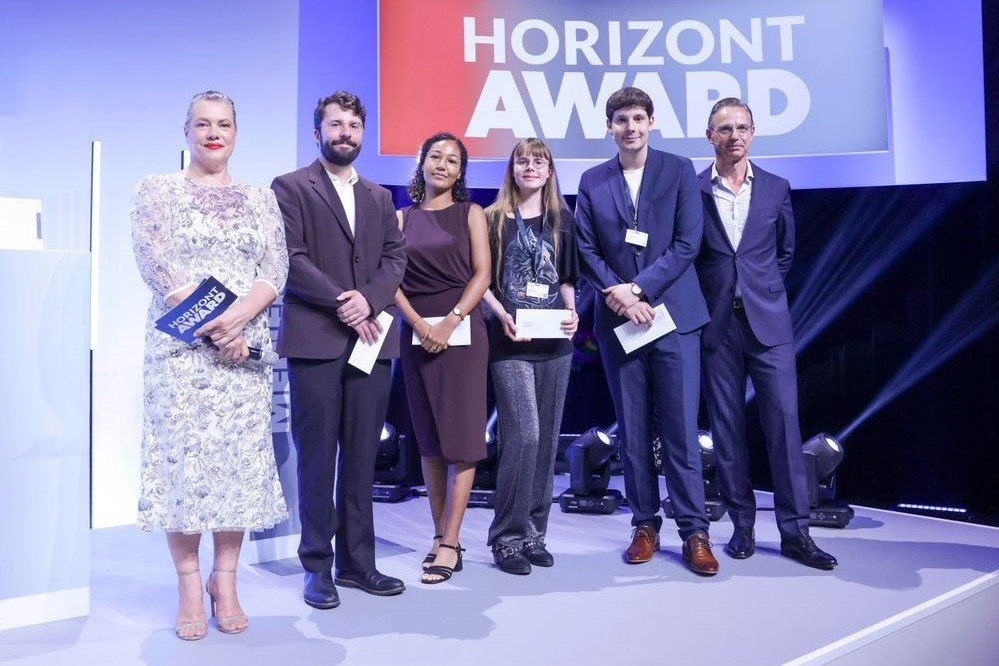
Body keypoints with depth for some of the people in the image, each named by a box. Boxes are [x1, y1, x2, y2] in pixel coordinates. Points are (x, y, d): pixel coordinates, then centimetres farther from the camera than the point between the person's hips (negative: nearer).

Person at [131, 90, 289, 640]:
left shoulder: (261, 200, 14)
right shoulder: (158, 190, 7)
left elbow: (276, 269, 4)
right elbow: (156, 265, -5)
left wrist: (238, 317, -15)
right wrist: (212, 327, -15)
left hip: (246, 348, 2)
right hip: (181, 346, -2)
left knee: (241, 458, 2)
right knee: (183, 457, -2)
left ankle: (225, 582, 14)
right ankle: (189, 587, 9)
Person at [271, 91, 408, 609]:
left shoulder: (379, 197, 21)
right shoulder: (290, 187, 5)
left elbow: (396, 256, 11)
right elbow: (291, 258, -6)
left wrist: (368, 299, -7)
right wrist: (341, 304, -12)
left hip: (370, 338, 5)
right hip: (315, 339, -4)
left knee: (362, 457, 7)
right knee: (317, 457, 1)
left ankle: (356, 562, 17)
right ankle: (318, 567, 12)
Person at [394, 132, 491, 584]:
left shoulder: (470, 213, 8)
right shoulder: (403, 217, 13)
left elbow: (482, 274, -2)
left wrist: (450, 321, -14)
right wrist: (420, 324, -11)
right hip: (416, 333, 3)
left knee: (461, 437, -4)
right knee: (429, 440, 6)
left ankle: (449, 544, 1)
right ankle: (440, 536, 16)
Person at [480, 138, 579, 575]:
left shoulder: (562, 220, 13)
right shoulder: (493, 219, 4)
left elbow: (567, 278, 17)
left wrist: (572, 312, -1)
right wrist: (501, 314, -13)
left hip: (555, 342, 4)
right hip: (510, 342, -4)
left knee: (546, 439, 6)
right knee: (523, 435, -12)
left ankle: (534, 531, 18)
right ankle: (507, 536, 2)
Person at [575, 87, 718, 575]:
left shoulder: (679, 170, 5)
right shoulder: (592, 182, 11)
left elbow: (687, 242, -4)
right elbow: (586, 249, 5)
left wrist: (639, 288, -12)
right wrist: (616, 293, -10)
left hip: (673, 315, -2)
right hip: (617, 319, 2)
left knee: (681, 430, -2)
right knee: (632, 432, 7)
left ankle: (694, 533, 9)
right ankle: (645, 525, 19)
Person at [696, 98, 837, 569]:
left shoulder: (776, 188, 9)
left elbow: (785, 251, 19)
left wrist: (764, 289, 12)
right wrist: (705, 296, 4)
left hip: (767, 320, 1)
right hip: (716, 323, -1)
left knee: (783, 419, -2)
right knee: (726, 425, 4)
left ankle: (794, 532, 7)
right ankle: (742, 524, 16)